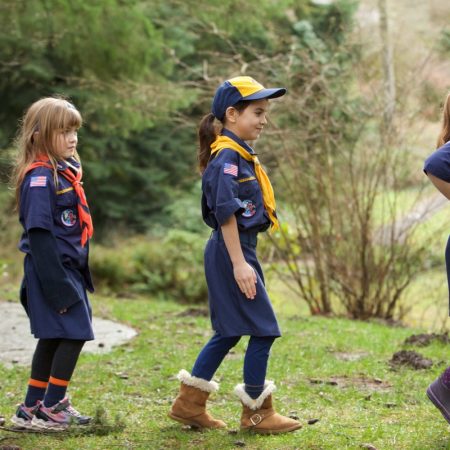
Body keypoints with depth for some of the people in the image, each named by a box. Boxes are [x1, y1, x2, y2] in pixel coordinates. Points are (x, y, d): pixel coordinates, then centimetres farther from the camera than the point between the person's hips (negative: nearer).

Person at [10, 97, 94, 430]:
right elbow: (38, 234, -21)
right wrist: (58, 287, -22)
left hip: (68, 269, 9)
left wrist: (80, 275, 17)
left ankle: (32, 409, 20)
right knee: (75, 333, -9)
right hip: (51, 269, -9)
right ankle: (49, 410, -1)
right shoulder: (40, 178, -17)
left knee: (53, 338, 13)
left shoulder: (65, 171, 12)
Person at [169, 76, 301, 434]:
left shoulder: (240, 156, 15)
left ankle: (190, 404, 22)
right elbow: (225, 213, -22)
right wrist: (239, 263, -24)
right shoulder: (227, 157, -16)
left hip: (236, 250, 10)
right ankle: (257, 413, 6)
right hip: (232, 251, -10)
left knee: (230, 331, 15)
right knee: (263, 329, -4)